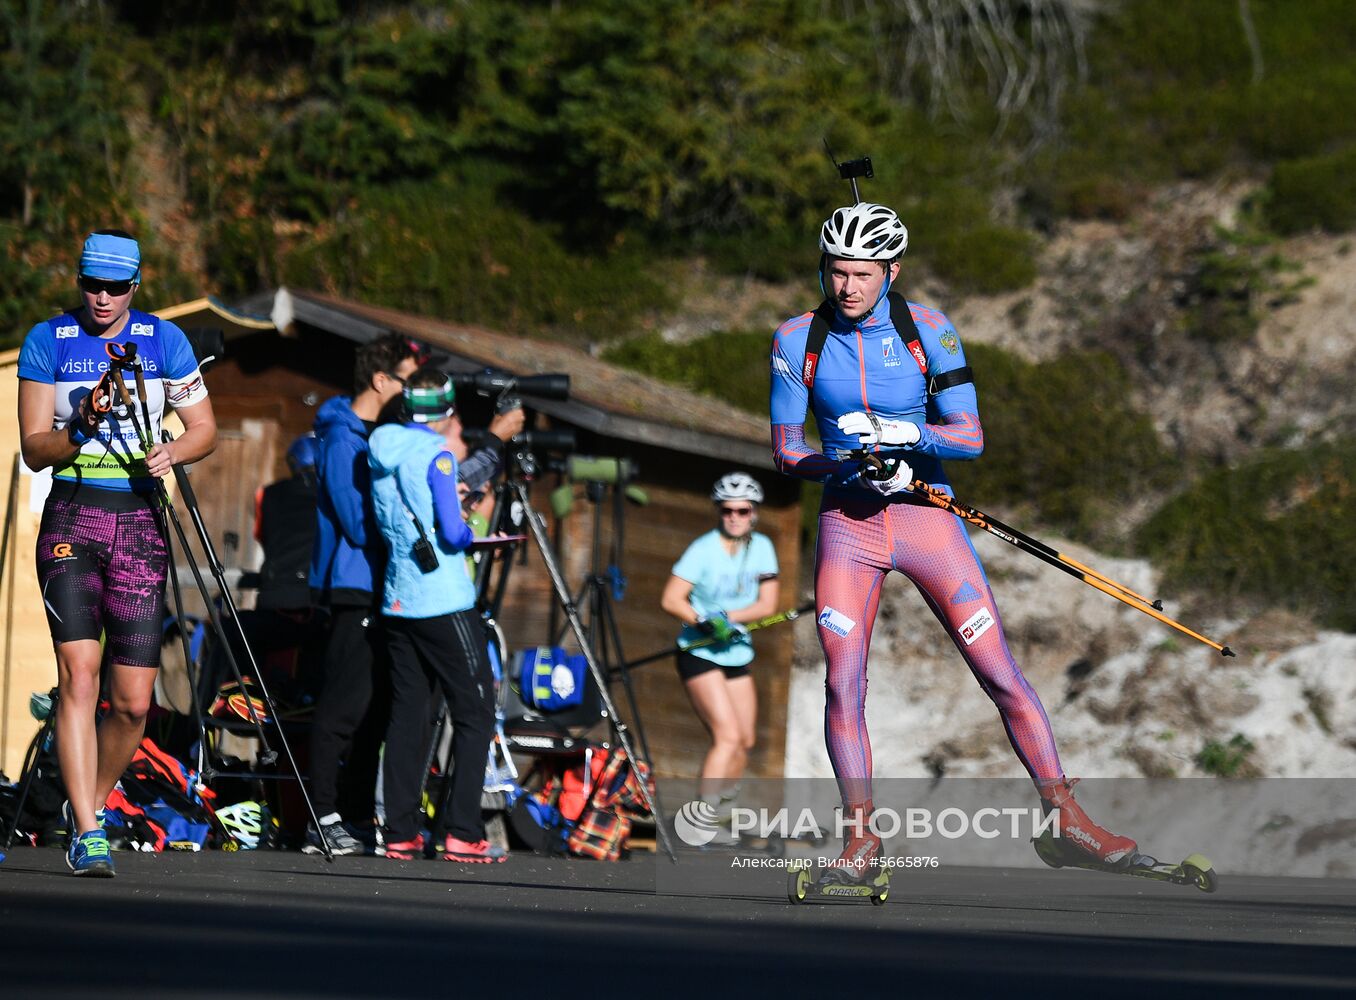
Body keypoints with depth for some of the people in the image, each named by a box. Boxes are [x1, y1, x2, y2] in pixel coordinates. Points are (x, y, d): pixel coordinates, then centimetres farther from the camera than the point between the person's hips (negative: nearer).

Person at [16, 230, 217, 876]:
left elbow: (205, 428, 13)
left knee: (133, 701, -1)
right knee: (78, 672, -19)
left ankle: (90, 804, 24)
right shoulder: (47, 341, 2)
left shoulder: (163, 339, 7)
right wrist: (79, 429, -21)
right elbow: (33, 449, -1)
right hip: (72, 518, -2)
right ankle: (86, 834, -19)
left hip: (140, 520, 2)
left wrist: (173, 452, -9)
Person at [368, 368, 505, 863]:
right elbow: (452, 532, -16)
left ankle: (401, 833, 6)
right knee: (474, 712, -2)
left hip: (397, 602, 7)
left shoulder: (380, 451, 10)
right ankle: (463, 835, -9)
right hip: (446, 604, -7)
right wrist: (469, 533, 5)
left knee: (407, 714, 9)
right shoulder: (436, 453, -11)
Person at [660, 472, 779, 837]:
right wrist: (705, 622, -32)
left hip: (737, 654, 6)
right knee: (728, 736, -17)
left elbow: (767, 604, -3)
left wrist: (728, 616, -19)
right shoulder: (704, 549, -15)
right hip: (700, 654, -6)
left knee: (745, 741, 6)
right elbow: (671, 599, -18)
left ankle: (722, 811, 18)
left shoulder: (761, 547, 1)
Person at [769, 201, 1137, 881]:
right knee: (843, 684, -8)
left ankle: (1067, 816, 3)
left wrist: (907, 434, -24)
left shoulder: (927, 330, -5)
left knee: (1001, 675, -5)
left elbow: (971, 436, -6)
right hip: (847, 522, 1)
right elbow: (784, 451, 1)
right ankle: (860, 836, 4)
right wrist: (850, 466, -17)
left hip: (927, 516, -1)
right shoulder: (798, 340, -1)